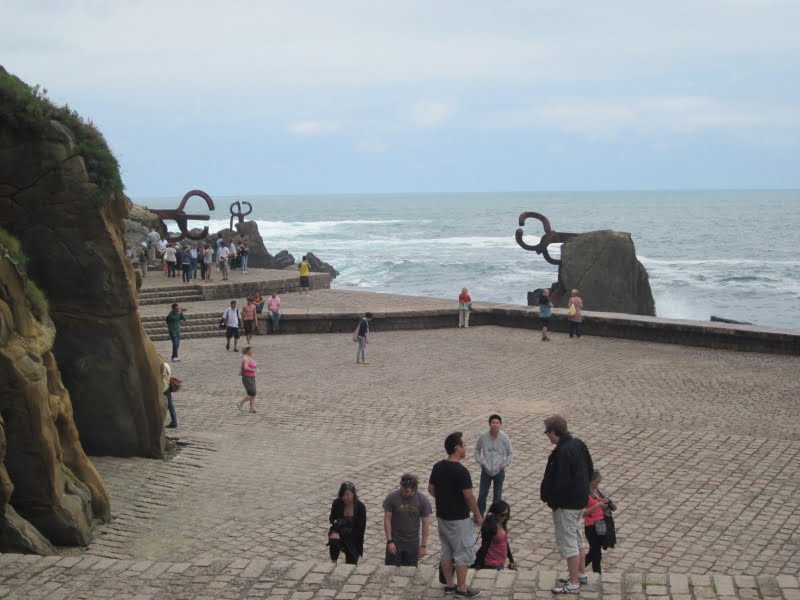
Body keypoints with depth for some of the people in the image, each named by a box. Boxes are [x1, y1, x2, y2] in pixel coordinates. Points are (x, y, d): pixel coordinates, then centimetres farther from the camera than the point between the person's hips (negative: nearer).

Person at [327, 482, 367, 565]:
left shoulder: (360, 506, -14)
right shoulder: (337, 503, -9)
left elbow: (361, 528, -13)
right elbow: (332, 518, 9)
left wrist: (341, 534, -22)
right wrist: (334, 521, -18)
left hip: (353, 537, -1)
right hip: (338, 532, 1)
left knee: (351, 564, -3)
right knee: (334, 542, -34)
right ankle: (334, 563, -11)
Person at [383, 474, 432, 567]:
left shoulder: (423, 500, -9)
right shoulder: (392, 497, -12)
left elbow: (425, 523, -4)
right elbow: (387, 519, -7)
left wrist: (423, 545, -4)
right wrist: (389, 541, -11)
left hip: (413, 543, 1)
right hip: (395, 541, -1)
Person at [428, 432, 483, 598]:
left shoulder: (438, 467, 0)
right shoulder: (461, 471, -23)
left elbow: (431, 489, 8)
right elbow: (469, 496, -19)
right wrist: (478, 516, -7)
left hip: (442, 516, 8)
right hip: (458, 519, -8)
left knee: (447, 551, 17)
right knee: (464, 553, 4)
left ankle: (449, 584, 25)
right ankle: (462, 589, 11)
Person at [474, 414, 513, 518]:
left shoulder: (504, 438, -13)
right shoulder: (483, 436, -13)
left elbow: (510, 453, 1)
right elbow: (477, 449, 6)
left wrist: (505, 464, -9)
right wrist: (480, 461, -2)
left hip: (499, 471, 0)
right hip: (486, 471, 0)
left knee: (497, 496, 13)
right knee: (482, 495, 4)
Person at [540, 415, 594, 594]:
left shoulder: (562, 452, -26)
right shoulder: (579, 444, 4)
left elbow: (561, 482, -25)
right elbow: (590, 470, 13)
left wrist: (549, 499, -12)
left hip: (566, 504, -10)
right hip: (581, 499, 10)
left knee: (568, 542, -2)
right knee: (578, 538, 22)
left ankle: (573, 584, 4)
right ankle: (580, 574, 34)